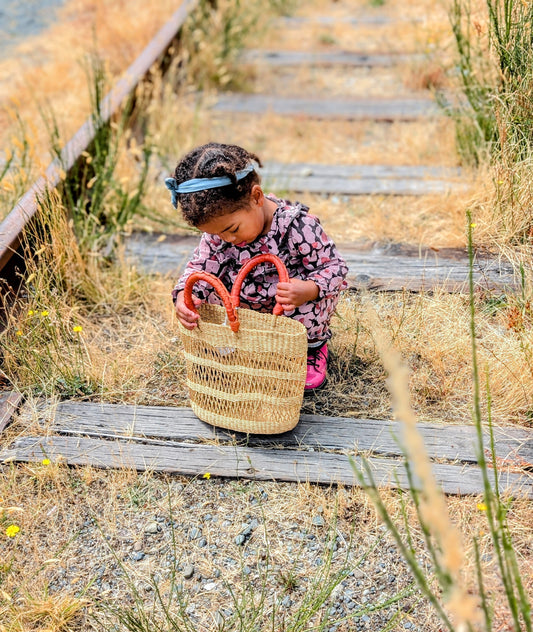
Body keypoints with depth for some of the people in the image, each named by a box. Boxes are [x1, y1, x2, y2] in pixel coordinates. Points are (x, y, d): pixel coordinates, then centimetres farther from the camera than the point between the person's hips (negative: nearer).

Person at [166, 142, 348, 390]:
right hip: (255, 305, 5)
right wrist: (184, 297, -39)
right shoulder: (219, 225, -18)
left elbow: (334, 266, -26)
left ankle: (314, 344, 3)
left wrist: (307, 291, -48)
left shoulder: (298, 226, -33)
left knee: (306, 307, -36)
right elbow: (200, 265, -16)